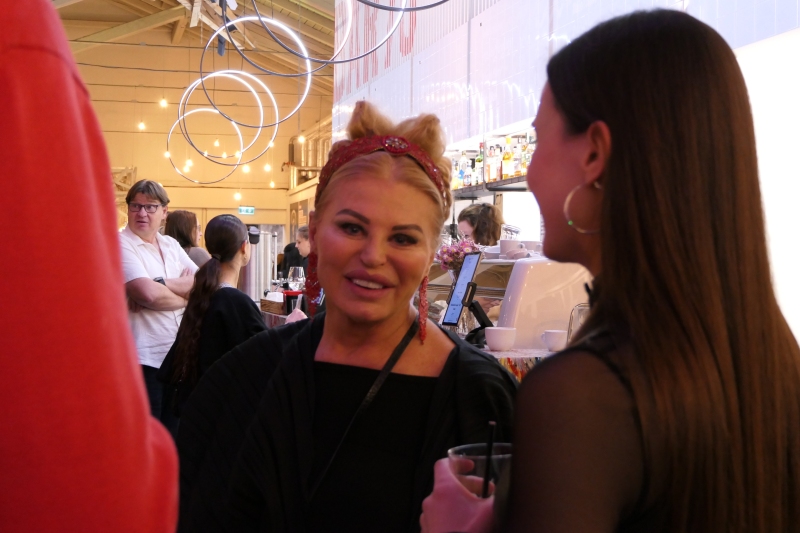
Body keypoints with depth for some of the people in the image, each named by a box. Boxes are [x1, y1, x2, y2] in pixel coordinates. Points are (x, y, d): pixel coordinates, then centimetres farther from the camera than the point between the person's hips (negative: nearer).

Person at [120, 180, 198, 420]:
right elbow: (148, 293, -22)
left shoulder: (171, 245, 11)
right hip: (144, 359, -6)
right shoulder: (120, 244, -8)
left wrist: (160, 285, -14)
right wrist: (186, 296, -5)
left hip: (179, 353, 7)